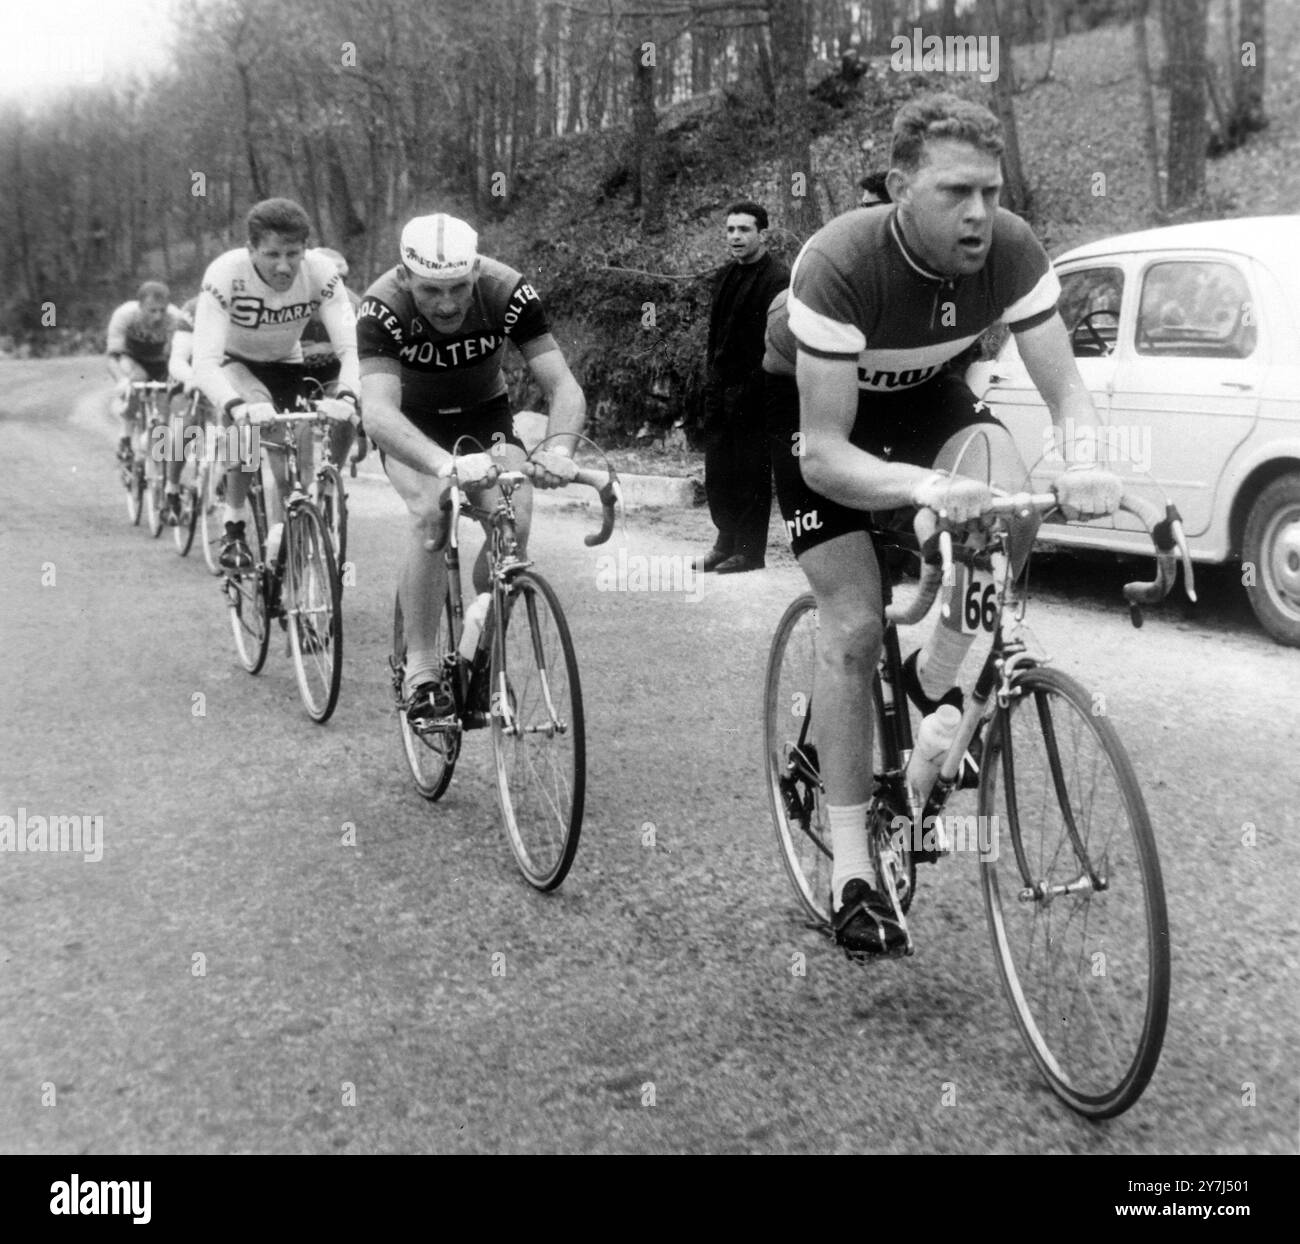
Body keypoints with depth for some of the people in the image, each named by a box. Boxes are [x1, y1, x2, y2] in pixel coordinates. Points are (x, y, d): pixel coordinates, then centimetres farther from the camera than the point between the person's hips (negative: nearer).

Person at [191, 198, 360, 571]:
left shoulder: (320, 272, -28)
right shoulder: (226, 273, -34)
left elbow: (351, 347, -36)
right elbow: (204, 362, -41)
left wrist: (347, 397, -56)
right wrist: (237, 408, -60)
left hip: (286, 366, 3)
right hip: (233, 364, -3)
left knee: (298, 469, -4)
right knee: (254, 417, -34)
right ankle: (233, 529, -16)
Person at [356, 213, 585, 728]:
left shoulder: (508, 293, -28)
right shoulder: (383, 307, -32)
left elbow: (564, 386, -30)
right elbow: (378, 412, -45)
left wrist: (559, 448, -51)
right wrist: (446, 464, -63)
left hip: (484, 414, 2)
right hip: (412, 423, -2)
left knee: (514, 522, -23)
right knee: (432, 513, -30)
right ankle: (421, 668, -18)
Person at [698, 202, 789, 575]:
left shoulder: (778, 279, -11)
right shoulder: (725, 275, 15)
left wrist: (753, 387, -17)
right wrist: (713, 380, 13)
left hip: (753, 390, -8)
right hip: (721, 389, 8)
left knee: (752, 473, 0)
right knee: (717, 471, 10)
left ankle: (749, 551, 9)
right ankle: (726, 542, 23)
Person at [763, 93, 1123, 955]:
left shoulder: (1012, 251, -24)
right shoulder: (840, 266, -37)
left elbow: (1065, 389, -23)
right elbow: (825, 455, -38)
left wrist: (1085, 468, -45)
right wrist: (926, 487, -55)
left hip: (921, 391, 4)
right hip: (810, 405, -3)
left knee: (1011, 505, -29)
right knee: (855, 624, -12)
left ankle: (937, 676, 0)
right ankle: (851, 865, 0)